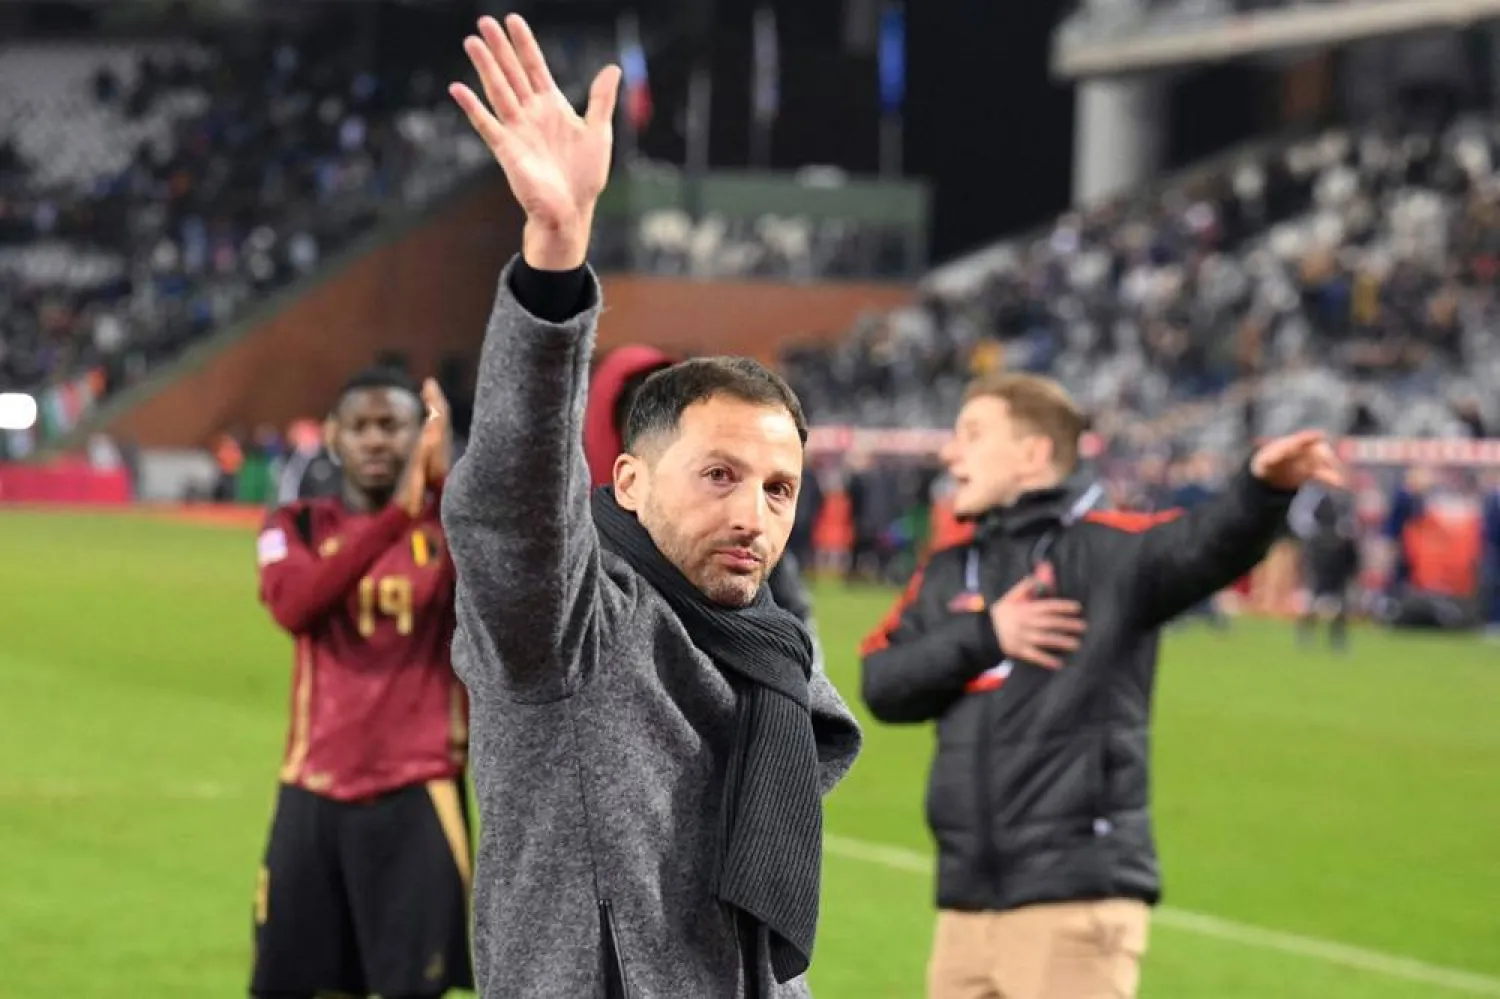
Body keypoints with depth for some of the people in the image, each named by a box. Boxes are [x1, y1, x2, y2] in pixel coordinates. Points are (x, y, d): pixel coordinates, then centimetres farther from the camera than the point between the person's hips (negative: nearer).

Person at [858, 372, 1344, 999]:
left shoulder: (1103, 550, -4)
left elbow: (1205, 546, -23)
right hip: (965, 905, 7)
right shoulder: (946, 576, 15)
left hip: (1075, 902, -7)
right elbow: (882, 684, 4)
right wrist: (983, 635, -10)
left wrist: (1263, 487, -44)